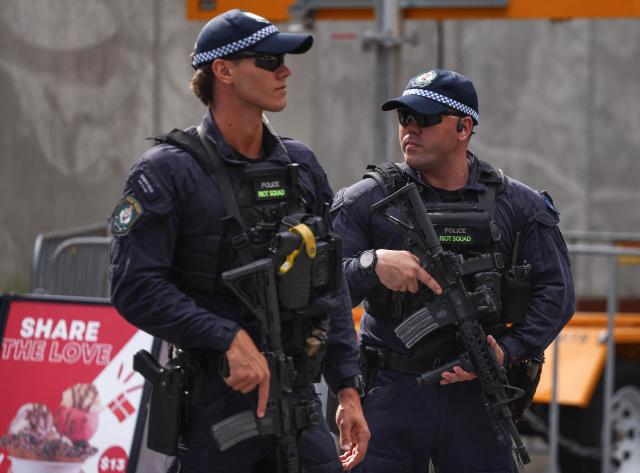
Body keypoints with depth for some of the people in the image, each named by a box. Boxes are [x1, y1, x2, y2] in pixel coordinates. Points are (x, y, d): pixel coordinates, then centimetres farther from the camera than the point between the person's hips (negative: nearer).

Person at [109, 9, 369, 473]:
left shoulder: (301, 165, 11)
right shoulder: (167, 172, -8)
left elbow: (331, 289, 14)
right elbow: (135, 288, -16)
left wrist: (348, 389, 9)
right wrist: (229, 339, -21)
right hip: (213, 401, -5)